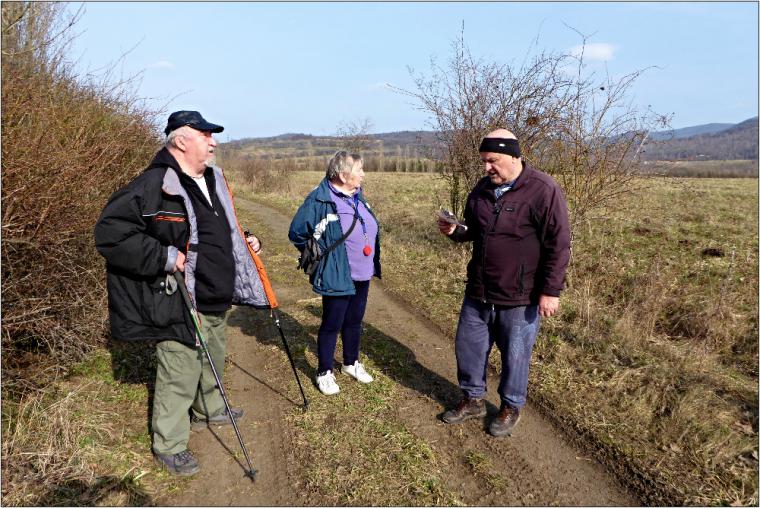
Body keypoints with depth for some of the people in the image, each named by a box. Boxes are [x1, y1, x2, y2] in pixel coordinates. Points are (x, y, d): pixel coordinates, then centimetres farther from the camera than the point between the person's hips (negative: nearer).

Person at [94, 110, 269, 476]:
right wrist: (164, 258, -25)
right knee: (180, 375, 2)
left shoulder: (213, 181, 11)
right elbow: (110, 231, -23)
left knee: (213, 361, 25)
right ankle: (169, 446, 22)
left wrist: (244, 243, 9)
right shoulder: (154, 185, -19)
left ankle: (209, 409, 50)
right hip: (181, 307, -9)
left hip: (217, 300, 9)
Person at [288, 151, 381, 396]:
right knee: (332, 325, 6)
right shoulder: (320, 200, -19)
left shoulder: (357, 196, 6)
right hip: (337, 278, -7)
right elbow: (296, 232, -15)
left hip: (362, 276, 7)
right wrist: (323, 257, -7)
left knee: (354, 321, 20)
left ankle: (351, 363, 39)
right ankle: (324, 373, 24)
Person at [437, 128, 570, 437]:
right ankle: (473, 400, 37)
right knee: (468, 346, 16)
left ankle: (511, 408, 35)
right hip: (478, 291, 6)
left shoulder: (543, 190, -16)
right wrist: (457, 231, -4)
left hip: (519, 297, -6)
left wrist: (551, 291, -16)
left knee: (515, 354, 11)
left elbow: (559, 245, -15)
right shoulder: (483, 187, 4)